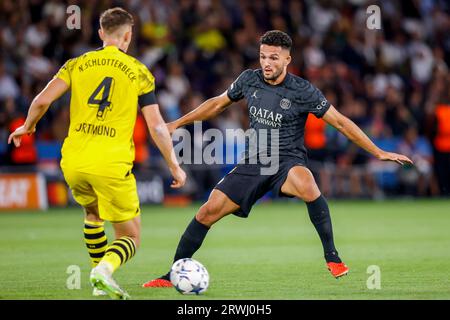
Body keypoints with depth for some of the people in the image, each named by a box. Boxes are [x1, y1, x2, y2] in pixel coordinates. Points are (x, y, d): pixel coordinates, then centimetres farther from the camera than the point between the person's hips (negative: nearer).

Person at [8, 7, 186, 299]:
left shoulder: (77, 64, 8)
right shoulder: (139, 72, 4)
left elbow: (42, 101, -1)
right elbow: (157, 126, 0)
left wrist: (27, 127, 19)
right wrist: (174, 166, 9)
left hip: (73, 162, 3)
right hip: (112, 165, -3)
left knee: (93, 212, 33)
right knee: (131, 237, 8)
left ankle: (100, 280, 28)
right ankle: (105, 269, -24)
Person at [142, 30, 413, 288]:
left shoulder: (303, 91, -13)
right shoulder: (249, 80, 0)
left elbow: (340, 121, -8)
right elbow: (218, 103, 18)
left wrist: (379, 153, -11)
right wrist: (177, 124, 19)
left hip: (288, 162, -4)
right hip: (253, 163, 4)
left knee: (306, 185, -40)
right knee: (209, 211, -8)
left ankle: (332, 257, -28)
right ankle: (173, 275, 7)